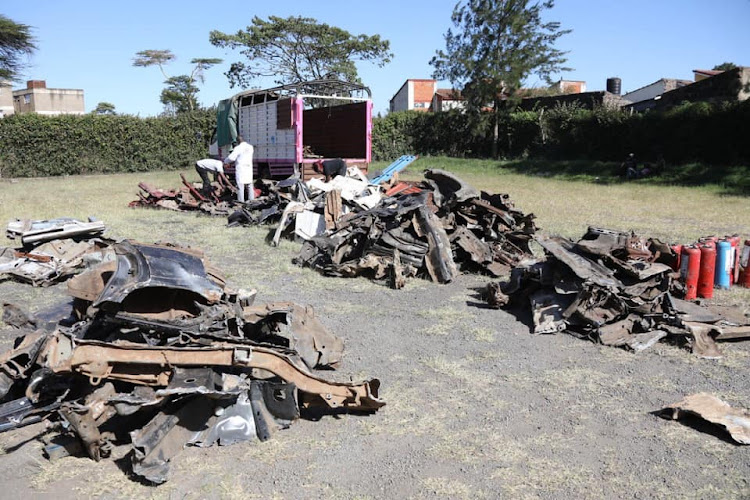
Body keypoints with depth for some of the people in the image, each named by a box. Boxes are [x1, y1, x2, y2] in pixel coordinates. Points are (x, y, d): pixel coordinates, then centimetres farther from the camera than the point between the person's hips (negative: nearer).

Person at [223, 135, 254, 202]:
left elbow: (231, 157, -15)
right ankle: (251, 198, 17)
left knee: (240, 184, -1)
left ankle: (241, 199, 0)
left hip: (240, 168, -6)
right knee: (249, 184, 13)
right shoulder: (250, 147, 6)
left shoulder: (238, 148, -12)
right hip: (249, 167, 6)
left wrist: (225, 162, 5)